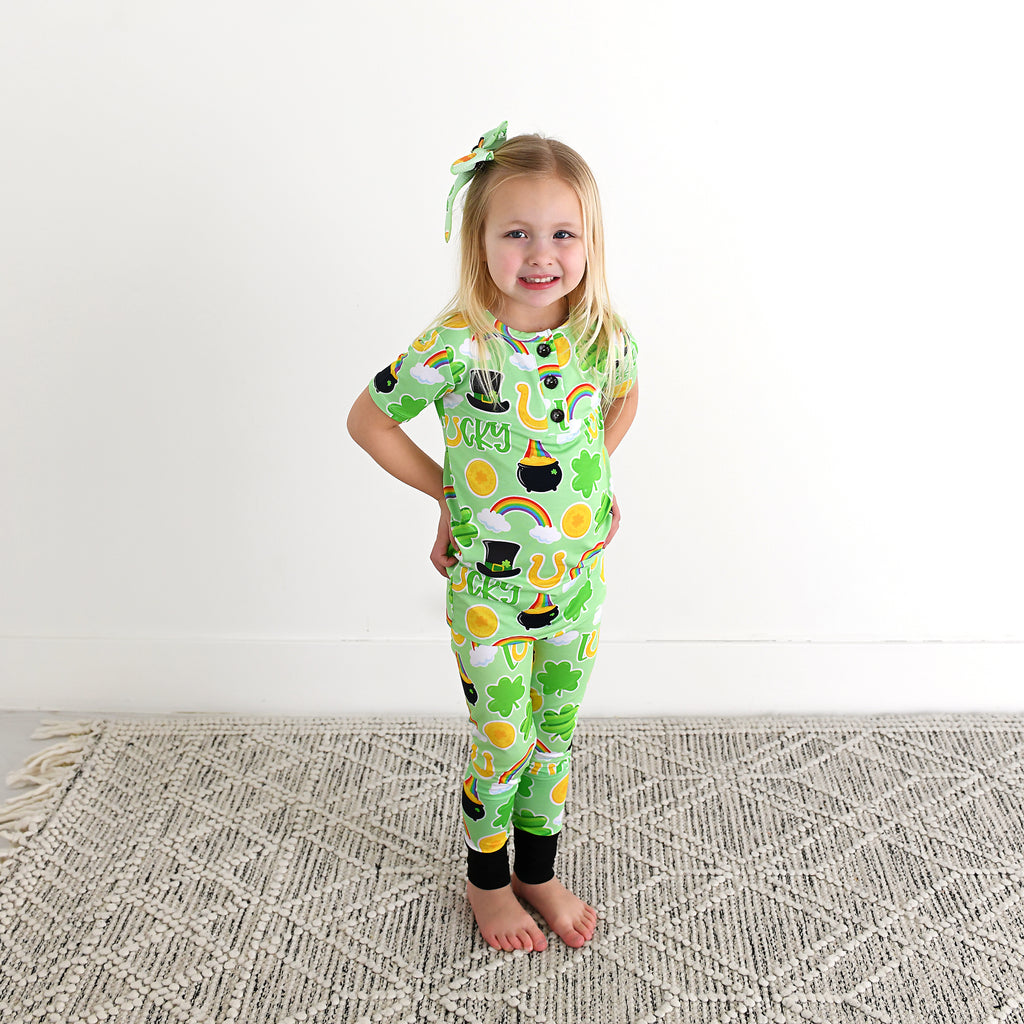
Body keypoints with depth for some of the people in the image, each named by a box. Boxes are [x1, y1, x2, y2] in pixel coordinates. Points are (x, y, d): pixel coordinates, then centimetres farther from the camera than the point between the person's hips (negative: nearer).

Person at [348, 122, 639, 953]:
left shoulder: (604, 336, -8)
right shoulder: (454, 346, -20)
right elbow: (367, 419, -7)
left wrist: (590, 472, 6)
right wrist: (449, 491, -6)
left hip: (581, 574, 4)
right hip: (489, 584, -4)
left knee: (556, 733, 18)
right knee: (503, 743, 8)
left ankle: (540, 873, 41)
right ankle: (488, 881, 36)